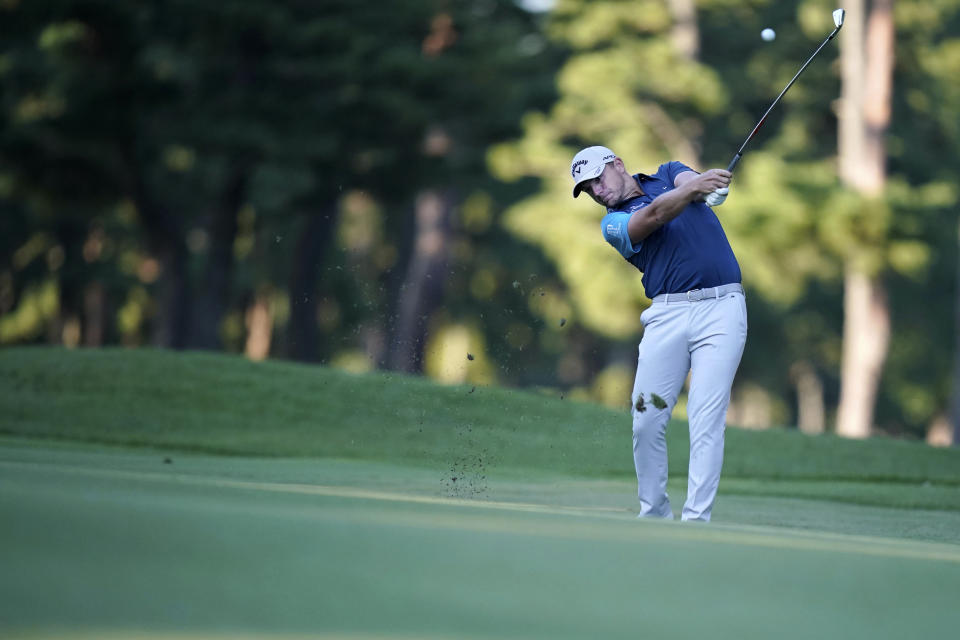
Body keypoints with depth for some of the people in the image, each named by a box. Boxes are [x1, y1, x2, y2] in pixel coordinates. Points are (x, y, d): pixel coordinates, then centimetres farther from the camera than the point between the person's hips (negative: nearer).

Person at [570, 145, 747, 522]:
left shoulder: (669, 174, 17)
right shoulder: (614, 223, 7)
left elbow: (688, 180, -7)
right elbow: (654, 215, -14)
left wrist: (708, 185, -32)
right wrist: (694, 187, -32)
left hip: (721, 306, -1)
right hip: (669, 312, 1)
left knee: (706, 419, -10)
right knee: (647, 419, -3)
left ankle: (695, 519, -13)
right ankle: (654, 514, 13)